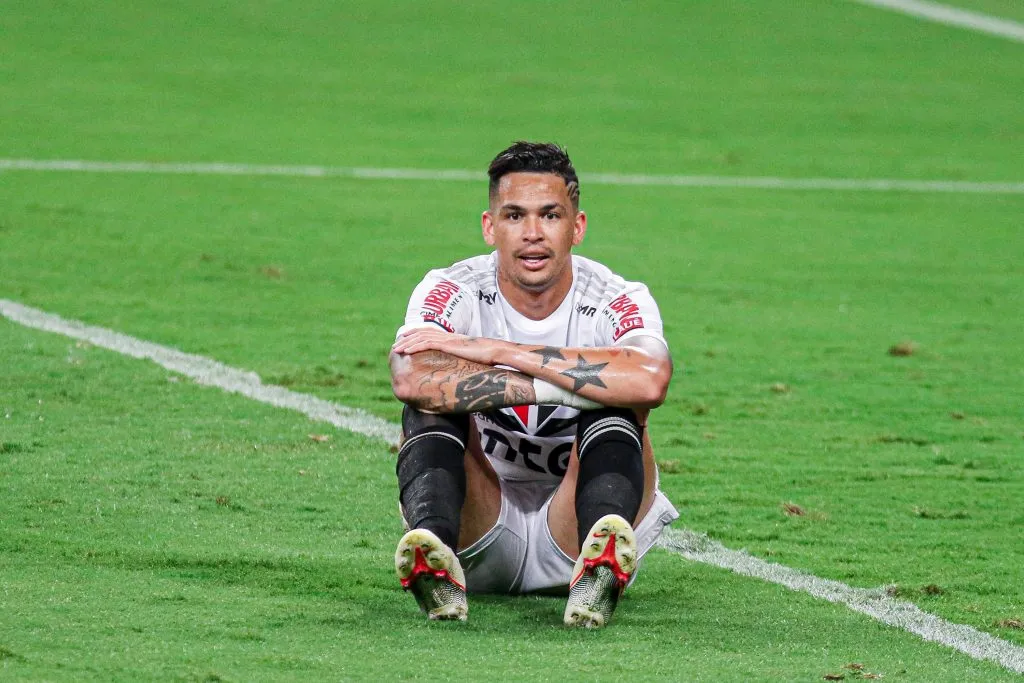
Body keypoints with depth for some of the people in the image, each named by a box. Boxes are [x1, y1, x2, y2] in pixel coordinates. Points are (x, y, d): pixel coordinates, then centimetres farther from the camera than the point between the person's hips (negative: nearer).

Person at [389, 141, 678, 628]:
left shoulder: (617, 302, -11)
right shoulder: (454, 292, -9)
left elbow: (649, 382, -37)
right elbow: (411, 378, -33)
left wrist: (496, 351, -33)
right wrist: (559, 384, -33)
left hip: (568, 532, -1)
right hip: (480, 533, 1)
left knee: (615, 409, -25)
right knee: (435, 400, -22)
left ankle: (600, 575, -53)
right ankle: (437, 568, -50)